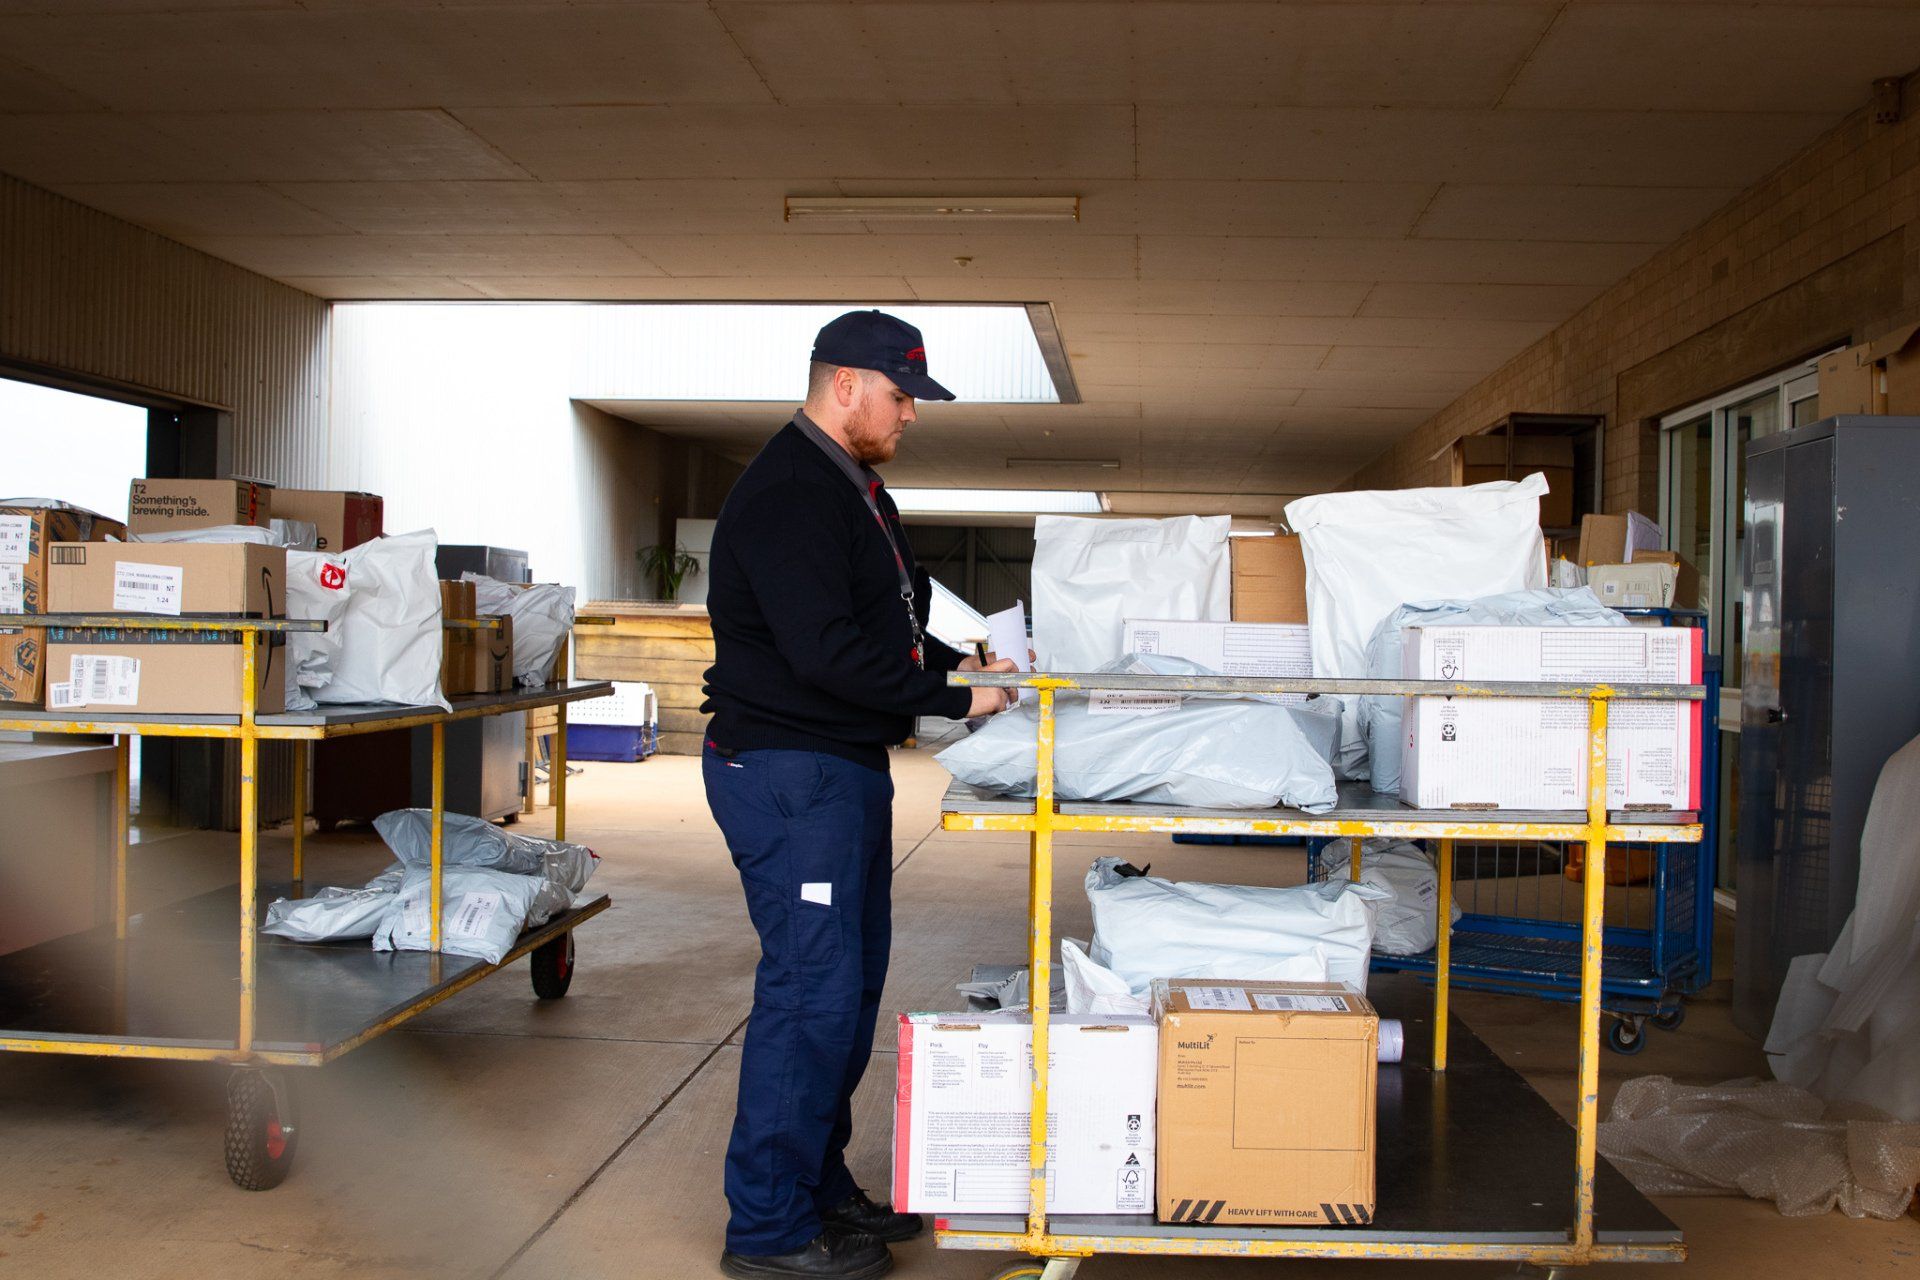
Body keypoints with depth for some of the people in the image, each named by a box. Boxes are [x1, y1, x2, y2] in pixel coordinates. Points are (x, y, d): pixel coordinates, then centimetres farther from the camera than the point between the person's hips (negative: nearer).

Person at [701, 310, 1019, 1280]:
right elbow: (825, 651, -25)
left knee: (848, 979, 16)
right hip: (788, 772, -11)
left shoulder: (855, 490, 18)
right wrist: (953, 700, -19)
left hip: (846, 769, 11)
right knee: (811, 988, -7)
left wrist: (955, 661, 8)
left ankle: (819, 1184, 29)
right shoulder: (787, 494, -17)